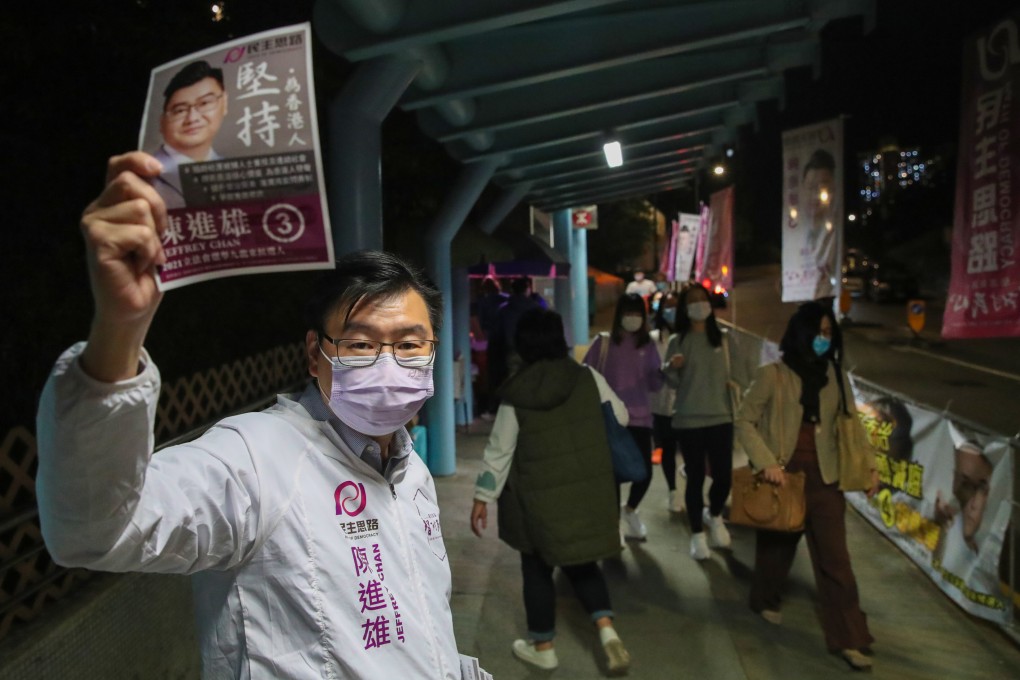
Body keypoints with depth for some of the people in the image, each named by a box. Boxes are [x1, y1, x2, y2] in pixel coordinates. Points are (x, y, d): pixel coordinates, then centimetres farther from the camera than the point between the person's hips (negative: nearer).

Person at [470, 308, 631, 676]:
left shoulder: (516, 393, -10)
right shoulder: (588, 378, -7)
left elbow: (499, 451, -6)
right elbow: (621, 417, 7)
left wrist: (482, 498, 2)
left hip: (541, 496, -2)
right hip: (589, 489, 3)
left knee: (537, 567, 15)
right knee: (580, 561, 20)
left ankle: (543, 646, 28)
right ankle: (607, 631, 6)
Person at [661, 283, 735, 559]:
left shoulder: (720, 338, 7)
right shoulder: (678, 341, -2)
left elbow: (727, 376, 14)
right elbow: (674, 383, -3)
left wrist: (734, 409, 11)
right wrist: (670, 368, -23)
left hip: (721, 417, 3)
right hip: (689, 419, -3)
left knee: (724, 475, 2)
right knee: (696, 477, 1)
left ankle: (713, 516, 33)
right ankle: (697, 534, 18)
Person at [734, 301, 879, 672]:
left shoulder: (835, 376, 4)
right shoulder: (772, 374, -9)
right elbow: (745, 421, -8)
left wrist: (868, 465, 0)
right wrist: (766, 463, -17)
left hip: (824, 478, 3)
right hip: (782, 476, -3)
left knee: (835, 558, 1)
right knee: (777, 545, 15)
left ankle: (848, 639, 9)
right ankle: (764, 600, 42)